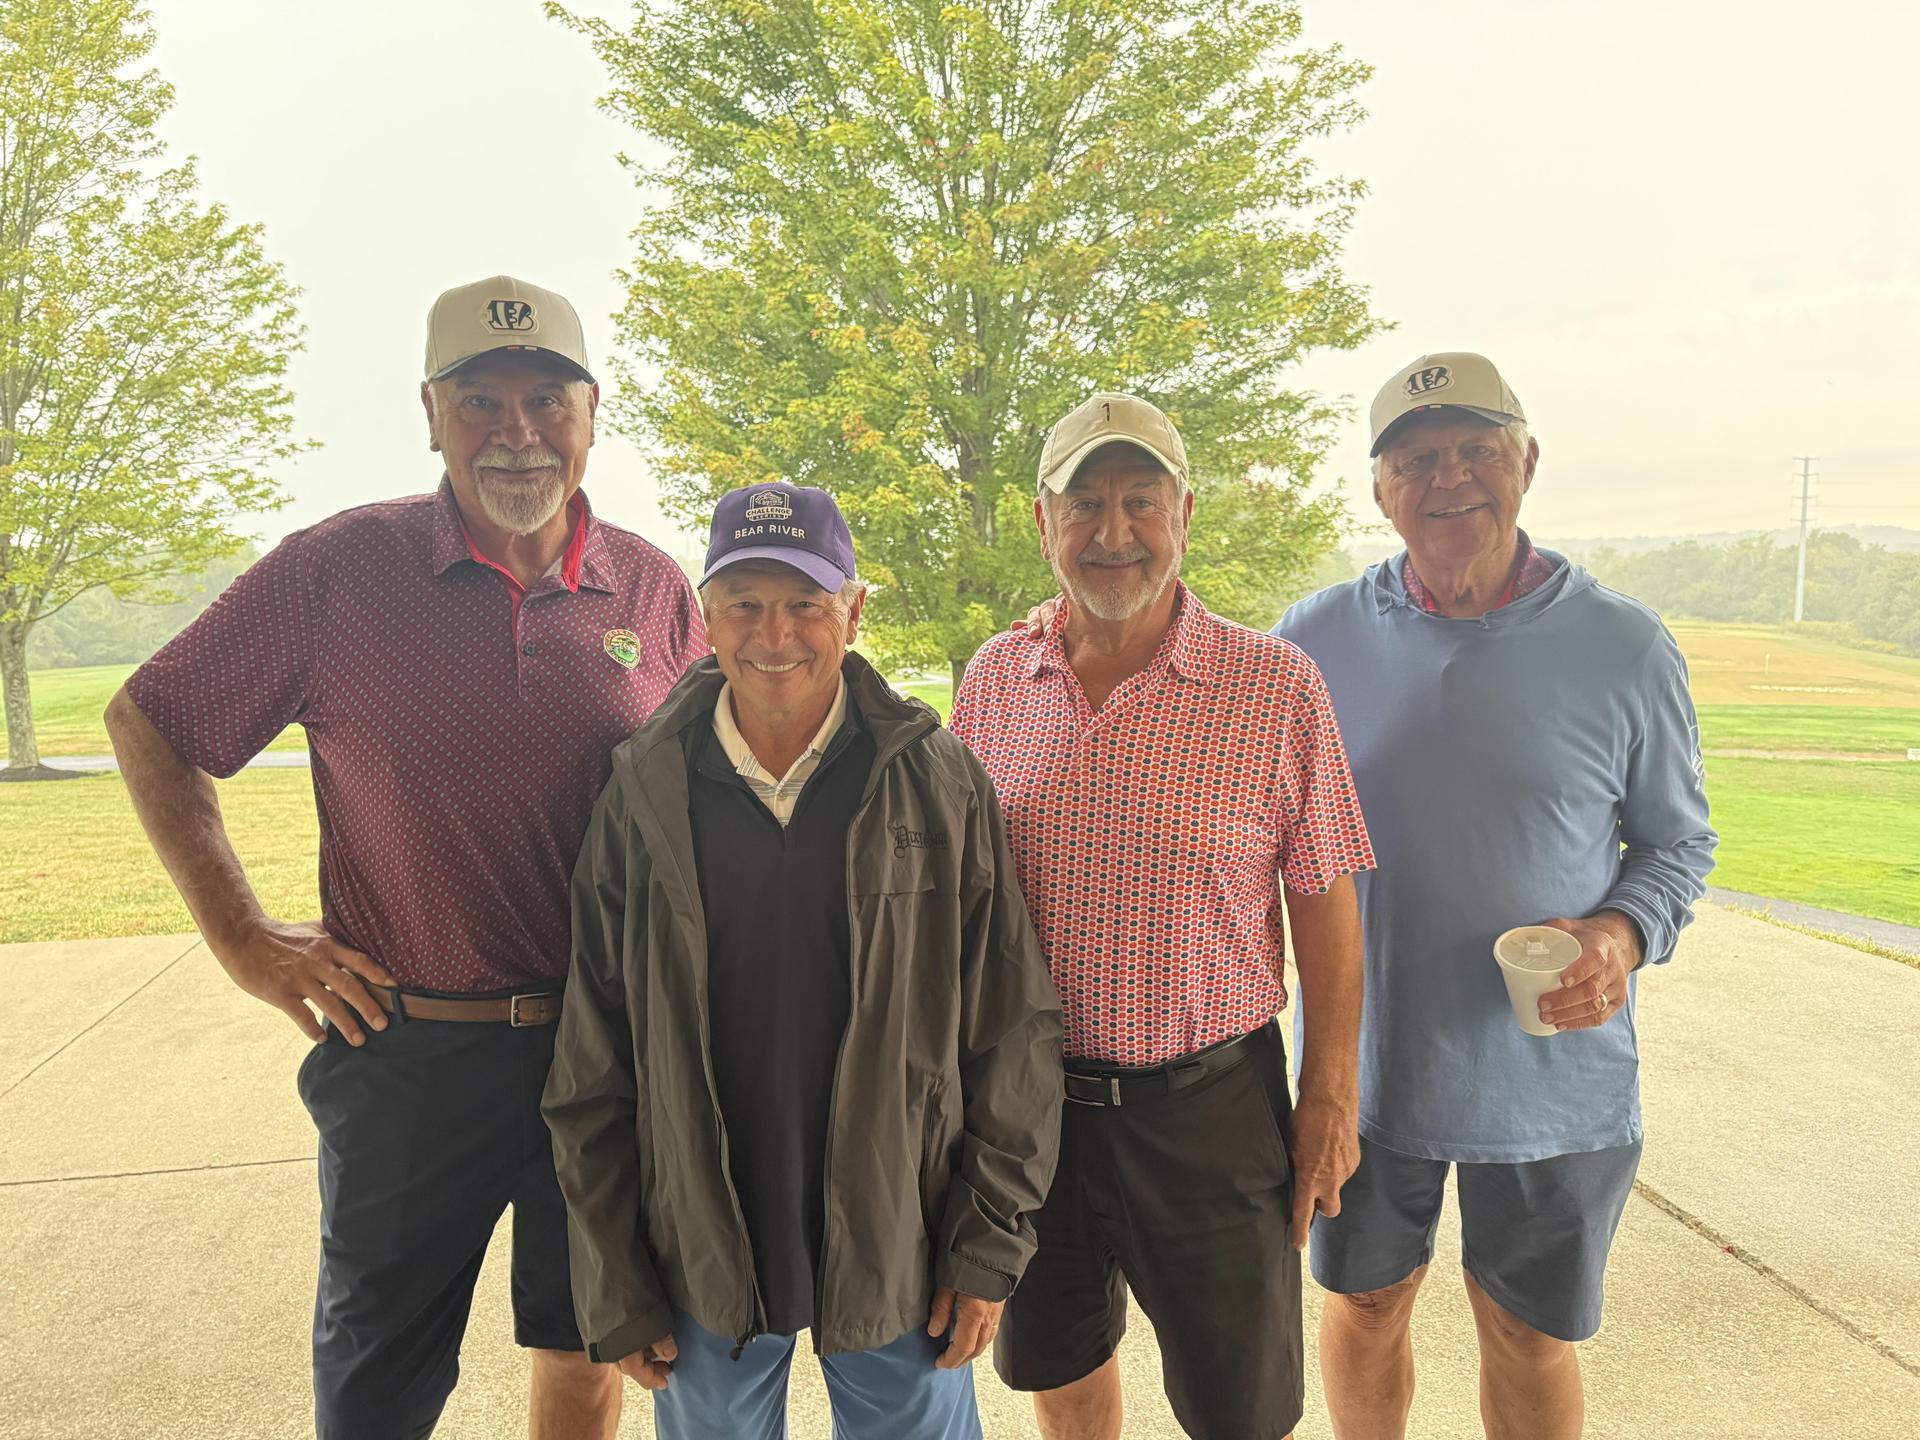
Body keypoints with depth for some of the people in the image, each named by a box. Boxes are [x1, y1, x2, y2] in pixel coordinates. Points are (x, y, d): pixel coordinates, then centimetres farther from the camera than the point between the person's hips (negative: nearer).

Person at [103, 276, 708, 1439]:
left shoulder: (656, 591, -2)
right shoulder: (340, 569, -7)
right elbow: (148, 722, 2)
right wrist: (241, 935, -4)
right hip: (408, 1048, -1)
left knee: (587, 1344, 20)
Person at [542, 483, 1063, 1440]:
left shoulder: (938, 784, -7)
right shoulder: (644, 797, -4)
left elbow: (1013, 1031, -3)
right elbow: (592, 1065, 1)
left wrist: (990, 1246, -3)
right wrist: (614, 1289, 1)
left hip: (899, 1257, 0)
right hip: (702, 1270, 1)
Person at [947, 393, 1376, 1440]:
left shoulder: (1277, 687, -10)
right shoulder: (994, 679, 0)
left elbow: (1324, 902, -4)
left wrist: (1330, 1097, -3)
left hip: (1208, 1105, -3)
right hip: (1026, 1096, 3)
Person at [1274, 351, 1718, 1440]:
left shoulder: (1626, 648, -8)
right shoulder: (1314, 643, -5)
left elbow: (1680, 839, 3)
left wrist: (1627, 933, -17)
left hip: (1556, 1077, -1)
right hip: (1365, 1061, 1)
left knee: (1531, 1338, 17)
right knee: (1365, 1306, 20)